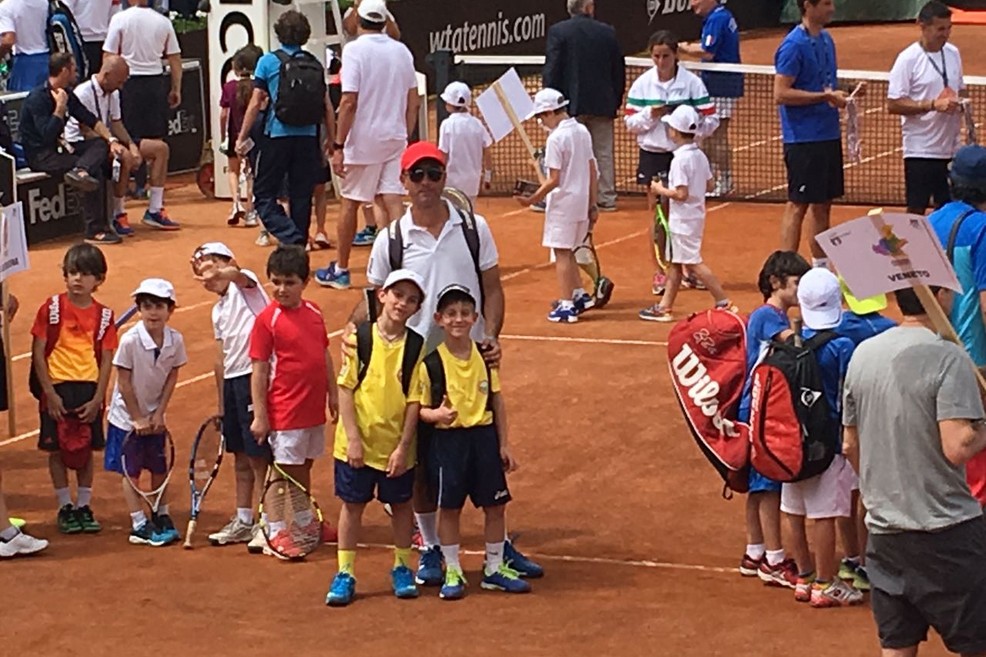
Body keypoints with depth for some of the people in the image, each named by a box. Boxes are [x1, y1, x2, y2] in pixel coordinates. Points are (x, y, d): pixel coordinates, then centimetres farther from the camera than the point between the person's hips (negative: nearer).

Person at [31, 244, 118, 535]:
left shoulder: (103, 315, 2)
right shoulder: (51, 309, -4)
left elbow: (106, 360, 2)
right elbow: (38, 353, -5)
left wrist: (97, 399, -6)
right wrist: (49, 393, -10)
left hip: (89, 390, 2)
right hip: (58, 389, -2)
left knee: (86, 449, 8)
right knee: (58, 450, 3)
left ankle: (84, 507, 19)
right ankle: (65, 508, 14)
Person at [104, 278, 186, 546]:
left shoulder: (175, 340, -11)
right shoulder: (130, 340, -21)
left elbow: (172, 377, -1)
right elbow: (124, 383, -15)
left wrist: (159, 413, -5)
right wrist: (137, 418, -12)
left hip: (155, 416, 4)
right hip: (127, 416, -4)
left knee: (159, 468, 12)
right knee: (131, 471, 2)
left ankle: (162, 517, 26)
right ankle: (139, 526, 7)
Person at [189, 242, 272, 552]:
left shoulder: (246, 287, -3)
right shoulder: (219, 310, 21)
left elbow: (238, 275, -29)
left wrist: (219, 273, -51)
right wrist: (220, 402, 22)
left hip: (255, 376, -9)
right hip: (232, 380, 9)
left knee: (259, 455, -5)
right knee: (241, 456, 16)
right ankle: (243, 521, 25)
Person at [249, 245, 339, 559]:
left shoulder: (314, 312, 5)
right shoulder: (267, 319, -13)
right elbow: (259, 370, -13)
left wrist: (333, 393, 13)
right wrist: (259, 415, -15)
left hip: (314, 409, 6)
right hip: (285, 412, -6)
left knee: (304, 466, 19)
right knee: (284, 471, 0)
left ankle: (305, 522, 33)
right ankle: (275, 535, 8)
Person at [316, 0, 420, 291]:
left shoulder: (355, 50, -10)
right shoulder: (402, 51, 5)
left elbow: (349, 102, -15)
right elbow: (413, 102, 8)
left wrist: (338, 146, -12)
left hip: (363, 139, -4)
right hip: (395, 137, 4)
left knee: (350, 203, 8)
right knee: (393, 201, 1)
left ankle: (341, 270, 18)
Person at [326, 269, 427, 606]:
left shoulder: (416, 346, -5)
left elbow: (414, 400, -5)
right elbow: (345, 389, -6)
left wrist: (403, 447, -9)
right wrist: (352, 437, -11)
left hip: (396, 445, 1)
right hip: (358, 443, -1)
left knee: (401, 505, 12)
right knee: (352, 504, 6)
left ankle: (402, 568, 28)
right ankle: (345, 574, 14)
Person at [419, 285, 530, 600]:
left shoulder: (485, 356, 2)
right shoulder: (431, 363, -8)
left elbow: (497, 401, 8)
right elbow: (421, 407, -5)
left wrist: (504, 444, 6)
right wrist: (436, 414, -28)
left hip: (484, 436, 3)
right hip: (448, 440, -3)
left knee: (495, 504, 8)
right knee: (449, 507, 4)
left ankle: (495, 568, 23)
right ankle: (452, 573, 17)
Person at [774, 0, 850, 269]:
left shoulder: (826, 40, 12)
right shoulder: (794, 45, -14)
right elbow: (781, 94, -20)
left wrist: (839, 96, 4)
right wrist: (825, 96, -21)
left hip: (828, 136, 8)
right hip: (802, 139, -8)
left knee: (823, 205, 13)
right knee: (798, 205, -4)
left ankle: (821, 267, 21)